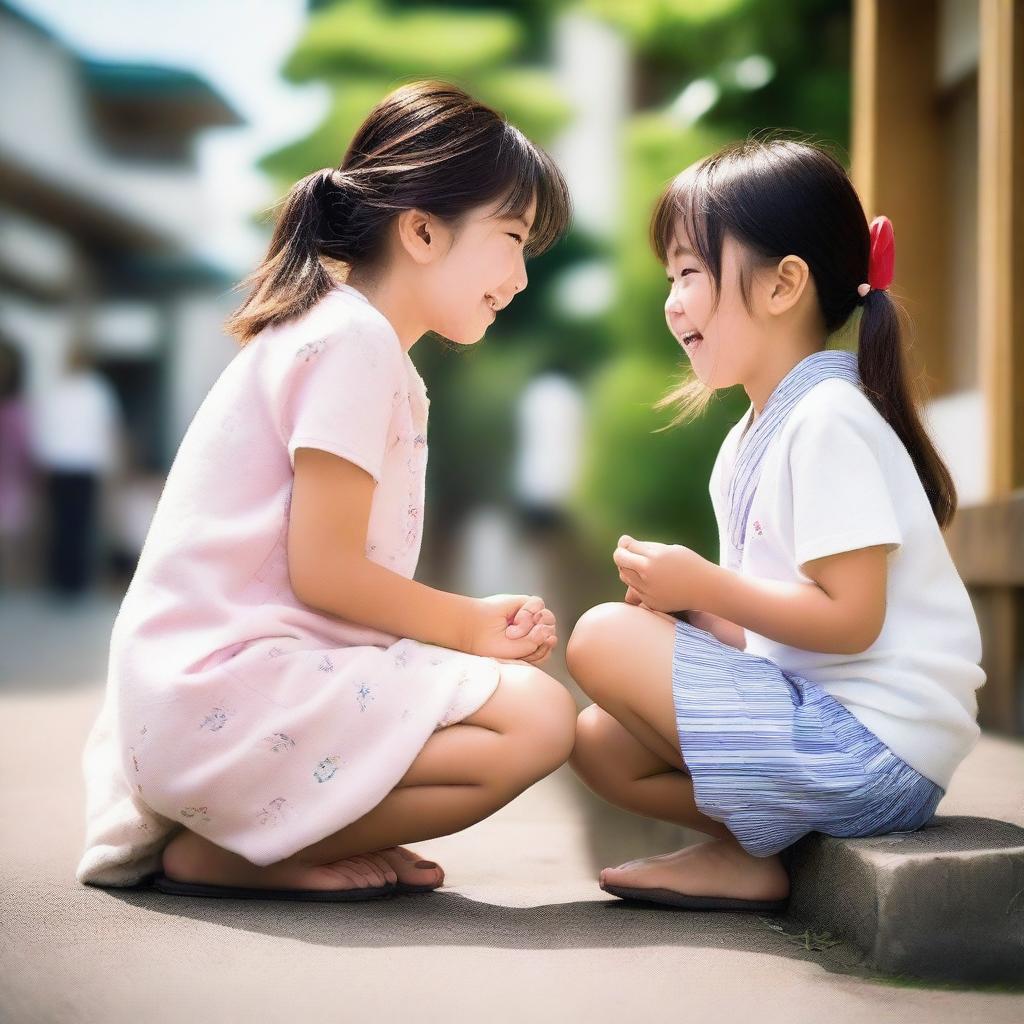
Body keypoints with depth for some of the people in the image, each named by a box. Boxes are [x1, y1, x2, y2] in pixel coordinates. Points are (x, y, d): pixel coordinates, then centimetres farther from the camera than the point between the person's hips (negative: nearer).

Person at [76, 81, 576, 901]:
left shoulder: (351, 339, 21)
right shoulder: (353, 340, -11)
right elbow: (323, 571, -16)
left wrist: (483, 622, 4)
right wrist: (475, 625, -3)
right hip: (228, 687, -11)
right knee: (538, 719, -18)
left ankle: (203, 818, 7)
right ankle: (222, 853, -9)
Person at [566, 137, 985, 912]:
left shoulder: (829, 421, -15)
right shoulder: (751, 439, 15)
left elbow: (850, 618, -21)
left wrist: (705, 587, -14)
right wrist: (684, 603, -3)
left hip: (872, 742, -9)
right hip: (817, 707, 10)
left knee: (604, 639, -16)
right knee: (597, 740, 6)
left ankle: (747, 855, -1)